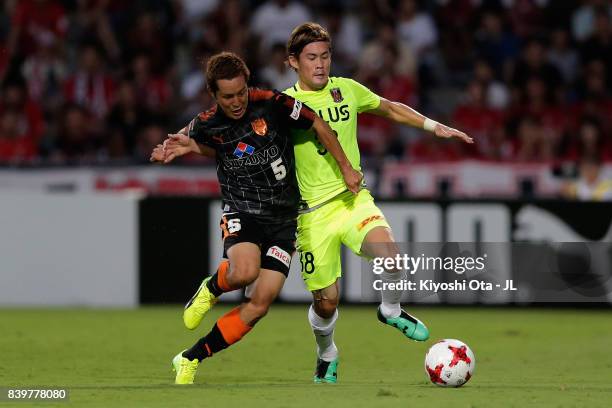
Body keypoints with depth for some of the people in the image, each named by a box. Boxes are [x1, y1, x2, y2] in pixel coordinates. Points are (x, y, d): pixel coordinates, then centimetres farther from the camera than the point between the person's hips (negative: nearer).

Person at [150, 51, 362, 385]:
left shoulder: (272, 104, -12)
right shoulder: (206, 126, -5)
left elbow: (318, 125, 1)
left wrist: (346, 168, 4)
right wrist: (187, 147, -1)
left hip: (283, 218, 1)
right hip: (241, 212, -1)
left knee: (260, 303, -10)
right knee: (244, 271, -34)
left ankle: (190, 360, 2)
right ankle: (211, 289, 2)